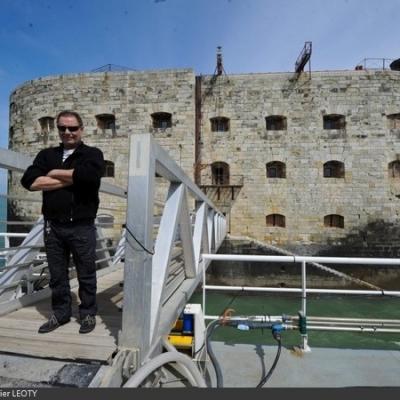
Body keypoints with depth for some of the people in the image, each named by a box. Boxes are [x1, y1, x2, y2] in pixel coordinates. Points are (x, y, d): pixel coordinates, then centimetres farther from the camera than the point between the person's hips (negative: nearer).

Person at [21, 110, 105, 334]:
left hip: (82, 227, -3)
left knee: (86, 274, 8)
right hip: (53, 226, 4)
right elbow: (29, 181, -5)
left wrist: (55, 173, -8)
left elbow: (88, 174, -23)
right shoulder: (46, 155, 11)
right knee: (57, 274, 15)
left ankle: (88, 313, 24)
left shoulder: (93, 154, 0)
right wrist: (69, 179, -11)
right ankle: (61, 313, 31)